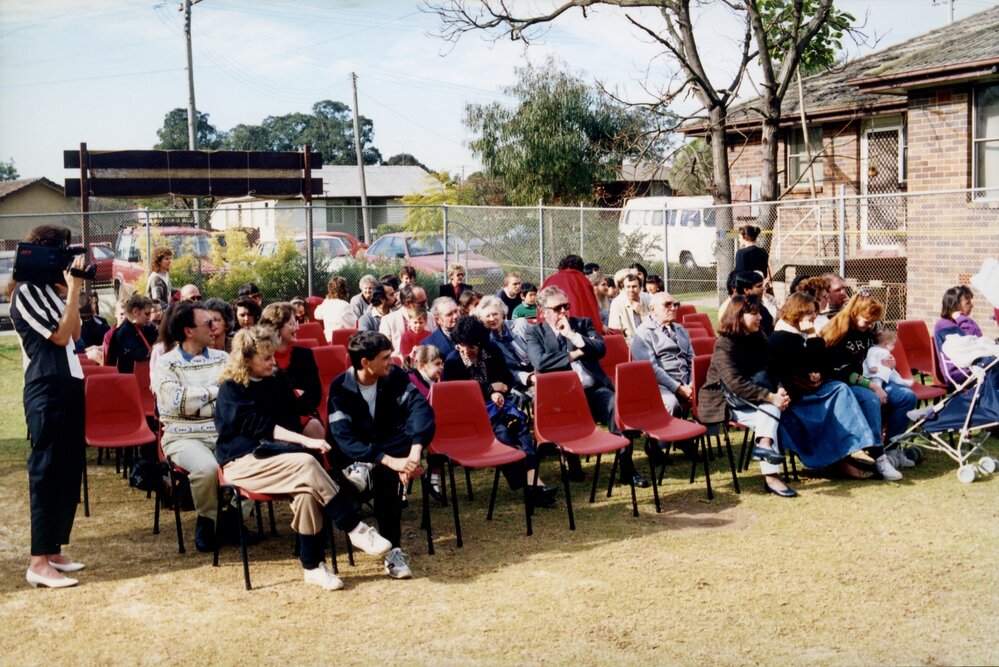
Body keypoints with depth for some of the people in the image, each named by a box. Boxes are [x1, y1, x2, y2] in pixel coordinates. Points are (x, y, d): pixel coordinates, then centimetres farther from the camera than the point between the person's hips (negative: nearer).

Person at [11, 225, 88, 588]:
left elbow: (75, 333, 14)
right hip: (46, 392, -9)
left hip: (68, 387, 9)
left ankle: (54, 550, 21)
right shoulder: (26, 292, -10)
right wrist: (74, 289, -14)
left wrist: (72, 291, 8)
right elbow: (60, 335, -15)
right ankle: (38, 563, -5)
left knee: (69, 471, 12)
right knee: (48, 472, -8)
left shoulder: (49, 290, 15)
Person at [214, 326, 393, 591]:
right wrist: (306, 441, -27)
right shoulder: (231, 390, -6)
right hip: (243, 461, -5)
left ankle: (313, 565, -23)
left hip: (272, 454, 5)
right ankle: (355, 529, -25)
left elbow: (291, 422, 14)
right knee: (307, 464, -31)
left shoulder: (278, 382, 12)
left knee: (307, 491, -29)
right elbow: (259, 425, -18)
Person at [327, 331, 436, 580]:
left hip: (389, 445, 4)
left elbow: (421, 409, -26)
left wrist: (415, 450, -45)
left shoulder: (396, 377, -11)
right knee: (384, 472, -34)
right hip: (353, 454, -3)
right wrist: (389, 460, -43)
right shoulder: (340, 388, -18)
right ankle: (393, 550, -33)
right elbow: (343, 437, -29)